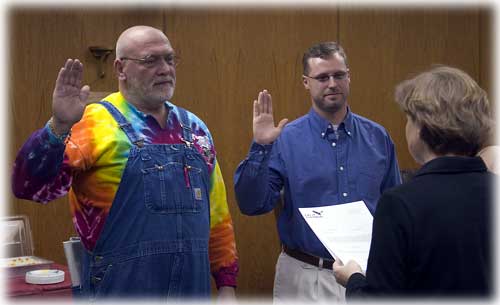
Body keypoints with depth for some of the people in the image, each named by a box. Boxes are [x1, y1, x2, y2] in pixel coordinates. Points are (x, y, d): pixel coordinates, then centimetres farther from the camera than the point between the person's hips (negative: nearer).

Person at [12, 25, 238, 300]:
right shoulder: (96, 123, -7)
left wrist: (227, 281, 12)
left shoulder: (195, 128, 10)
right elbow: (29, 186, -18)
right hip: (122, 289, -5)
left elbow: (217, 213, 15)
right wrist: (58, 127, -32)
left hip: (193, 287, 5)